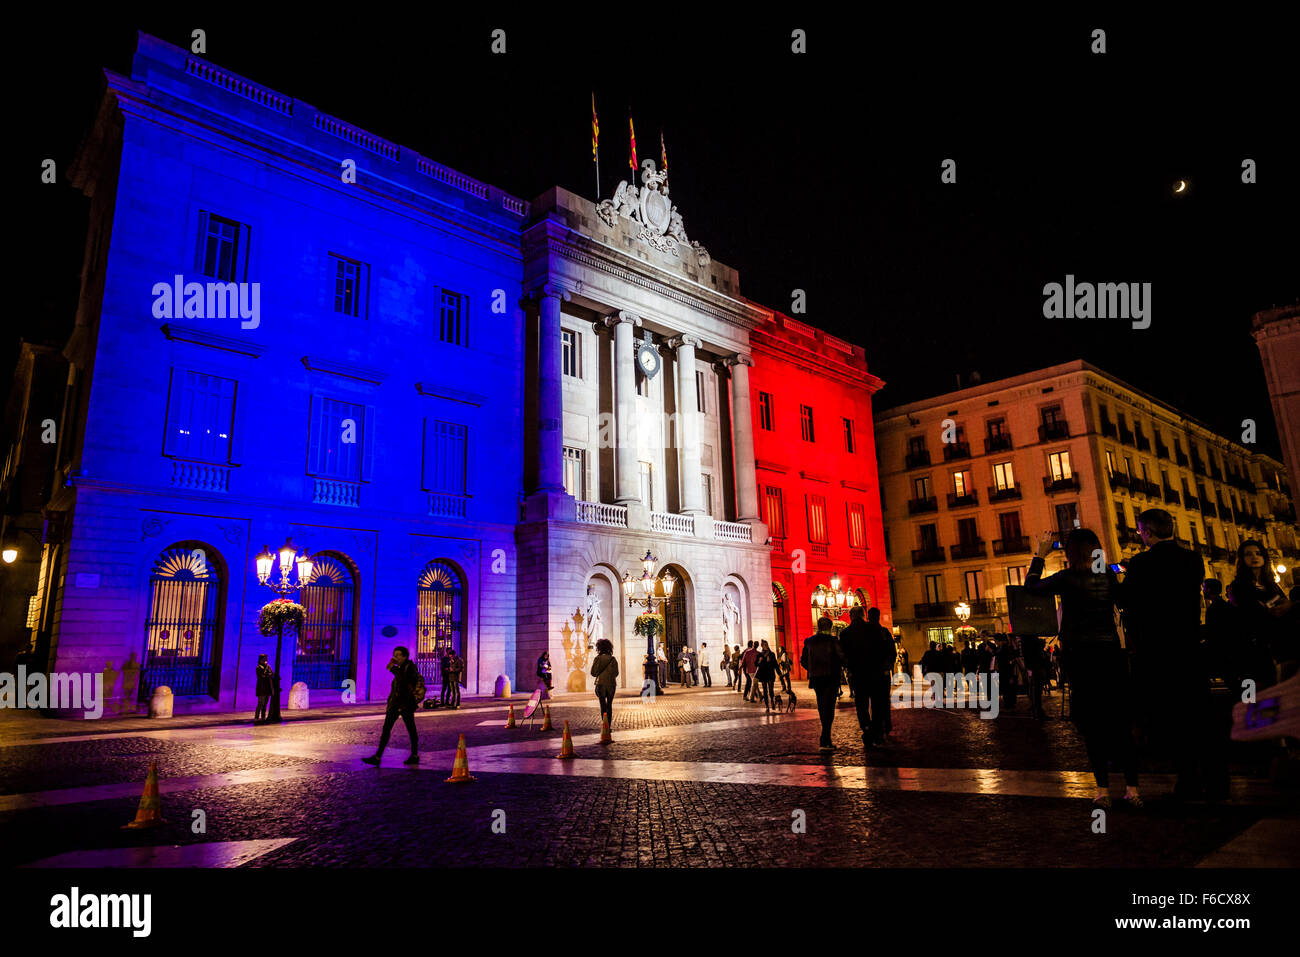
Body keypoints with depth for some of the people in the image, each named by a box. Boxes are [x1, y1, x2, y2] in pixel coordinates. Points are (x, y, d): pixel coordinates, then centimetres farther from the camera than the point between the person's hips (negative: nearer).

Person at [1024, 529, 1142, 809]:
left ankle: (1103, 790, 4)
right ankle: (1132, 788, 10)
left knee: (1092, 723, 3)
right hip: (1111, 652, 4)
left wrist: (1041, 554, 10)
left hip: (1082, 655, -3)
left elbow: (1031, 585, 4)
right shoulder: (1108, 575, 1)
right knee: (1120, 722, 9)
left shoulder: (1068, 579, -10)